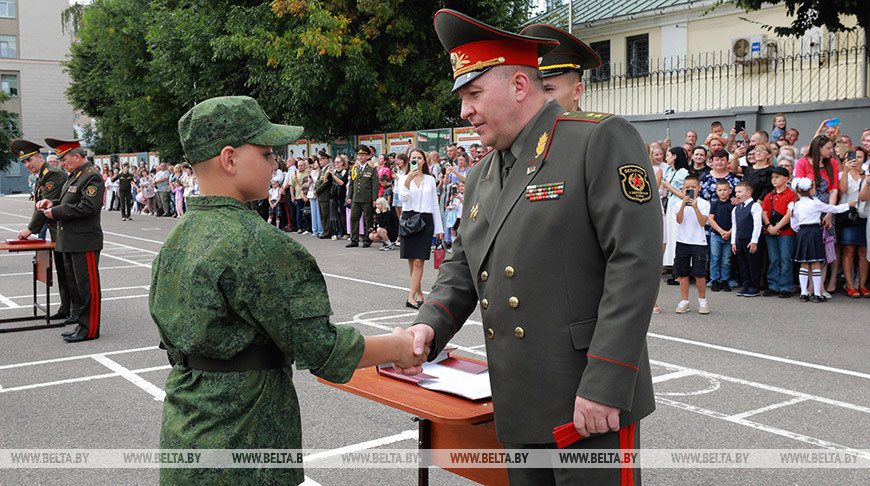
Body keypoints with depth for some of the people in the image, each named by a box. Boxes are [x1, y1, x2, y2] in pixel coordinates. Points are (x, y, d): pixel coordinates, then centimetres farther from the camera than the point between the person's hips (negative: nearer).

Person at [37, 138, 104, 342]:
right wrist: (52, 203, 6)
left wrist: (56, 212, -18)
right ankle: (81, 324, 24)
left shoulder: (92, 177, -14)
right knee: (74, 286, 15)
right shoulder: (74, 175, 17)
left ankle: (89, 329, 3)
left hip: (85, 242, -10)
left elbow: (88, 206, -24)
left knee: (87, 287, -3)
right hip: (70, 243, 10)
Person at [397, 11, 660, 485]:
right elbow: (462, 264, 18)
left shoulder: (602, 141, -10)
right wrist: (430, 324, -3)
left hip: (593, 399, -7)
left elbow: (635, 260, -17)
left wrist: (605, 384, -21)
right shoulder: (480, 176, 14)